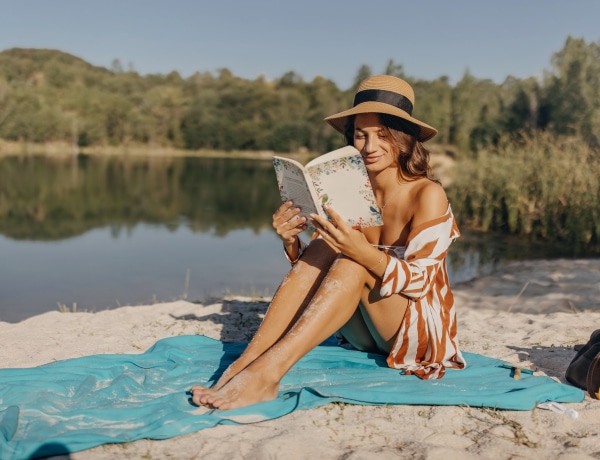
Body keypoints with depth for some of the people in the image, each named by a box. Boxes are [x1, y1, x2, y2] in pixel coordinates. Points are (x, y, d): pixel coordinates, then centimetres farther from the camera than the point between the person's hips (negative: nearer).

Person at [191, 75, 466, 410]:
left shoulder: (427, 195, -13)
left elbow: (419, 280, -20)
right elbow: (315, 269, 2)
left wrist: (363, 252, -38)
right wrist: (291, 241, -20)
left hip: (420, 331, -4)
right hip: (363, 332, 4)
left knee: (352, 263, -31)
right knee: (324, 248, -23)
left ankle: (266, 372, -42)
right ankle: (242, 365, -33)